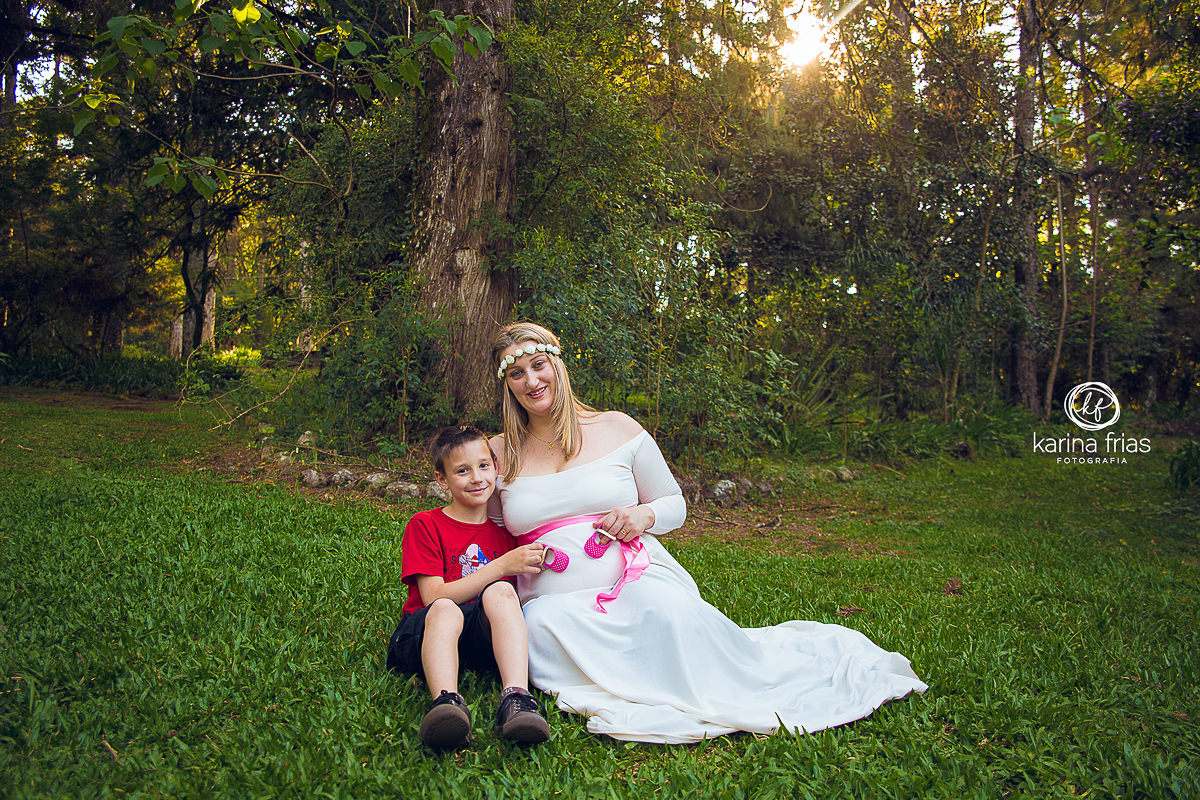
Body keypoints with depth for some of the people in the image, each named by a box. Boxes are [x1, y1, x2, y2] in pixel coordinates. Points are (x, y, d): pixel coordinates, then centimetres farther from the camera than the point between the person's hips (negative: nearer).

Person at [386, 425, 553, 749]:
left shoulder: (505, 531, 14)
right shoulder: (425, 525, 3)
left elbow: (515, 597, 18)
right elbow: (434, 597, -10)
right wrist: (501, 567, -16)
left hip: (483, 640, 2)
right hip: (422, 635, -2)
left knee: (500, 592, -28)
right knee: (444, 611, -35)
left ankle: (516, 698, -45)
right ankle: (446, 701, -57)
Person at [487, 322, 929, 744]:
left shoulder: (618, 430, 8)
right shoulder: (499, 456, 9)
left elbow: (675, 505, 16)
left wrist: (644, 515, -7)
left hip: (638, 578, -1)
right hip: (554, 598, 1)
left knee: (669, 612, -35)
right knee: (542, 630, -36)